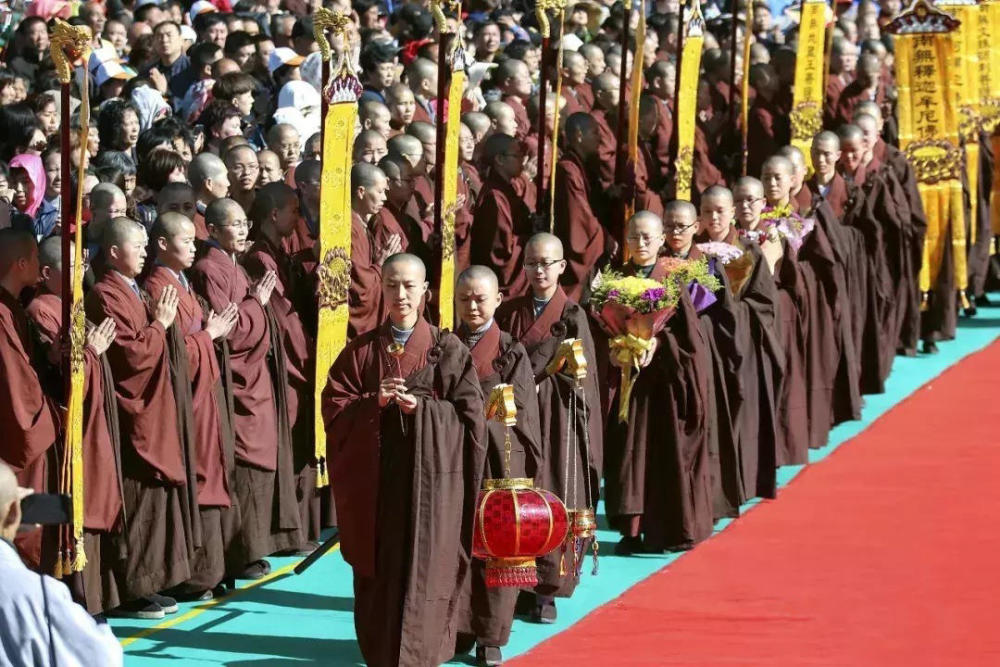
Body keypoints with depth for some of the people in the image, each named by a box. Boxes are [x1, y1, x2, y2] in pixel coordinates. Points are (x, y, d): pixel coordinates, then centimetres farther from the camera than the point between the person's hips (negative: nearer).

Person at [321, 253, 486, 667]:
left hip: (430, 476, -2)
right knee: (376, 573, 5)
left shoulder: (448, 350, 2)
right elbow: (334, 405, 3)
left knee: (422, 571, -6)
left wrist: (421, 407, -15)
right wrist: (375, 402, -14)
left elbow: (469, 413, -2)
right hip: (374, 477, 2)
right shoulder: (361, 350, 7)